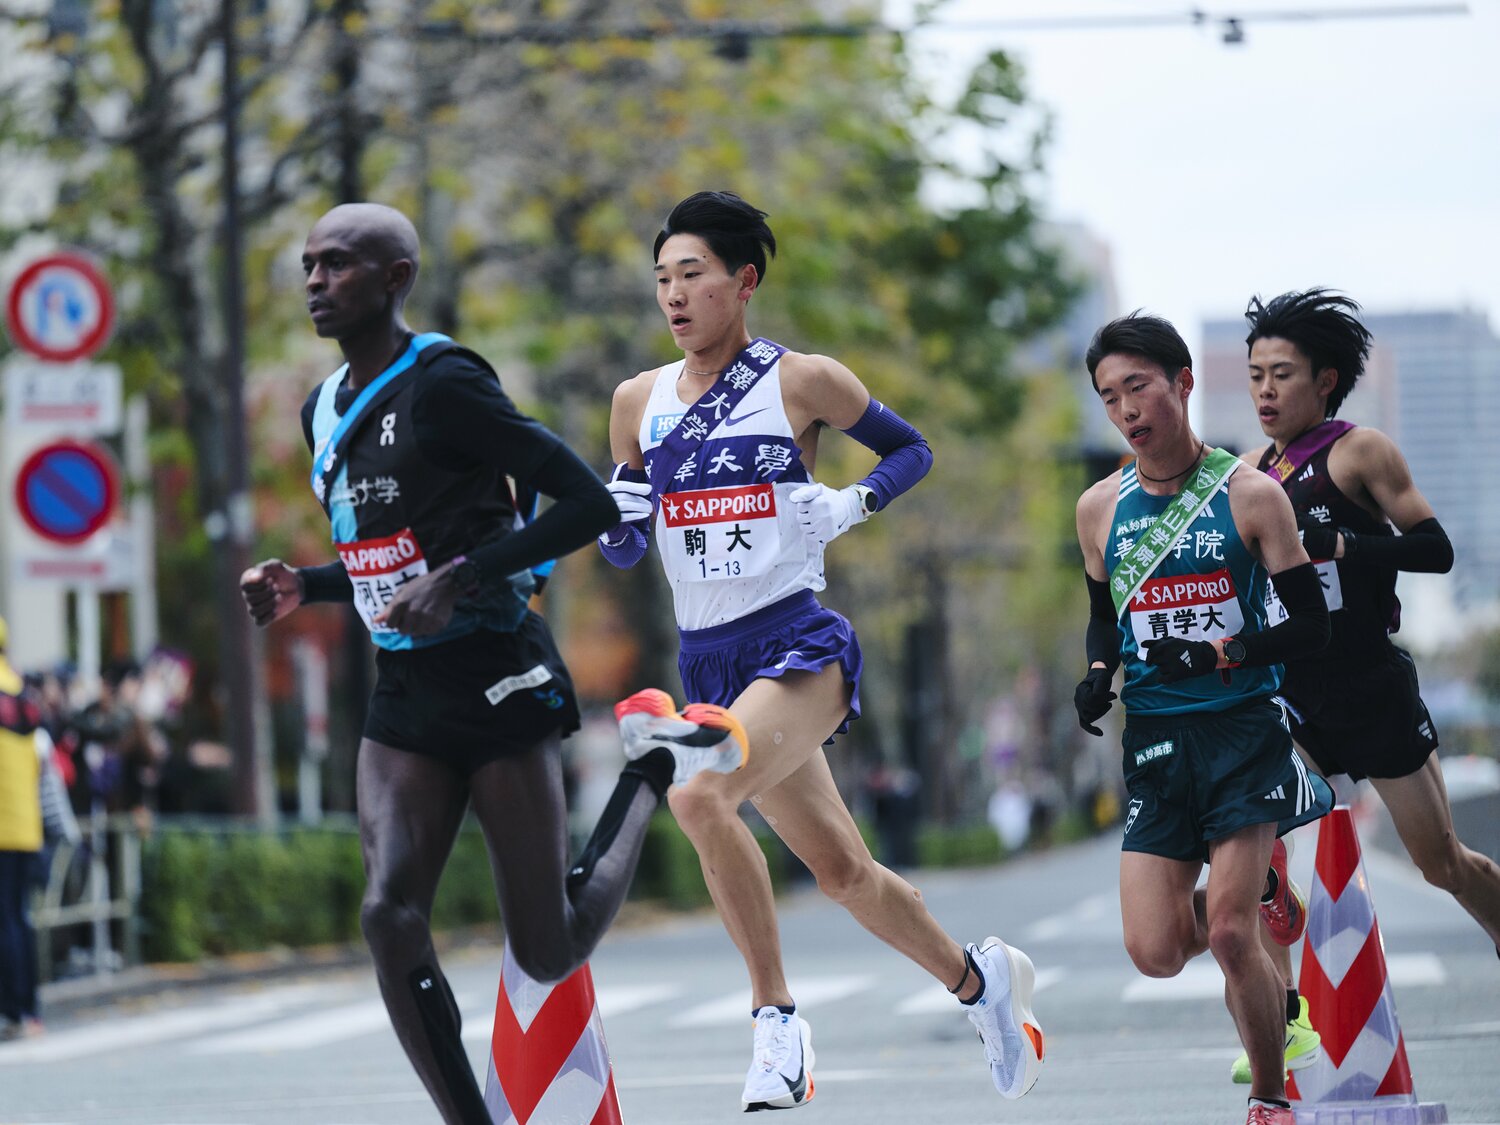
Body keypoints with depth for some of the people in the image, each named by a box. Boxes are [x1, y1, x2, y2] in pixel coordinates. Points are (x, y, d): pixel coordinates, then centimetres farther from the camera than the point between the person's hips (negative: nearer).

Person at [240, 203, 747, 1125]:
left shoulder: (441, 385, -14)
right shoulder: (325, 411, 12)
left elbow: (591, 502, -17)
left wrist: (459, 579, -23)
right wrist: (304, 587, 6)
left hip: (496, 681, -7)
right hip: (405, 698, 7)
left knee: (551, 954, 0)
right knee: (390, 913, -14)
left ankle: (653, 771, 25)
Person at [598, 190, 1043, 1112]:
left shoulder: (800, 381, -3)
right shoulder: (641, 402, 10)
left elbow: (912, 450, 10)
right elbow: (624, 548, 17)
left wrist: (850, 506, -8)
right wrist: (610, 519, -5)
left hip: (798, 644, -6)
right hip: (707, 659, 6)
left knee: (698, 792, -30)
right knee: (843, 873, 9)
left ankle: (777, 1018, -18)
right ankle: (981, 978, 32)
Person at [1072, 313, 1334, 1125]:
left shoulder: (1250, 495, -5)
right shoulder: (1100, 509, 6)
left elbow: (1311, 626, -4)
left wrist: (1226, 653, -20)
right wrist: (1097, 675, 1)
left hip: (1245, 729, -4)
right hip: (1154, 739, 4)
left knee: (1230, 933, -13)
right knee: (1155, 954, -4)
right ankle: (1254, 883, 29)